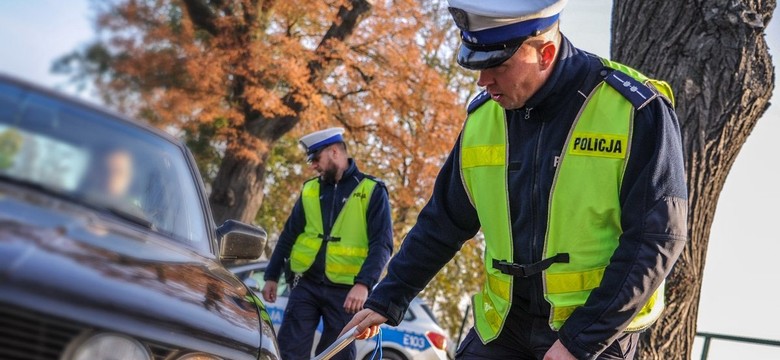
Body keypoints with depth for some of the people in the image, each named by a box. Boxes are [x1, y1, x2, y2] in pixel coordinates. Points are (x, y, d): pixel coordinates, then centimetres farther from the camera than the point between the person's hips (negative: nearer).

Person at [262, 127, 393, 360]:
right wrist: (272, 276, 12)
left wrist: (363, 284, -23)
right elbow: (289, 235, 17)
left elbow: (381, 244, -11)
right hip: (306, 285, 4)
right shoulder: (310, 189, 11)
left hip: (345, 291, -4)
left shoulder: (371, 190, -3)